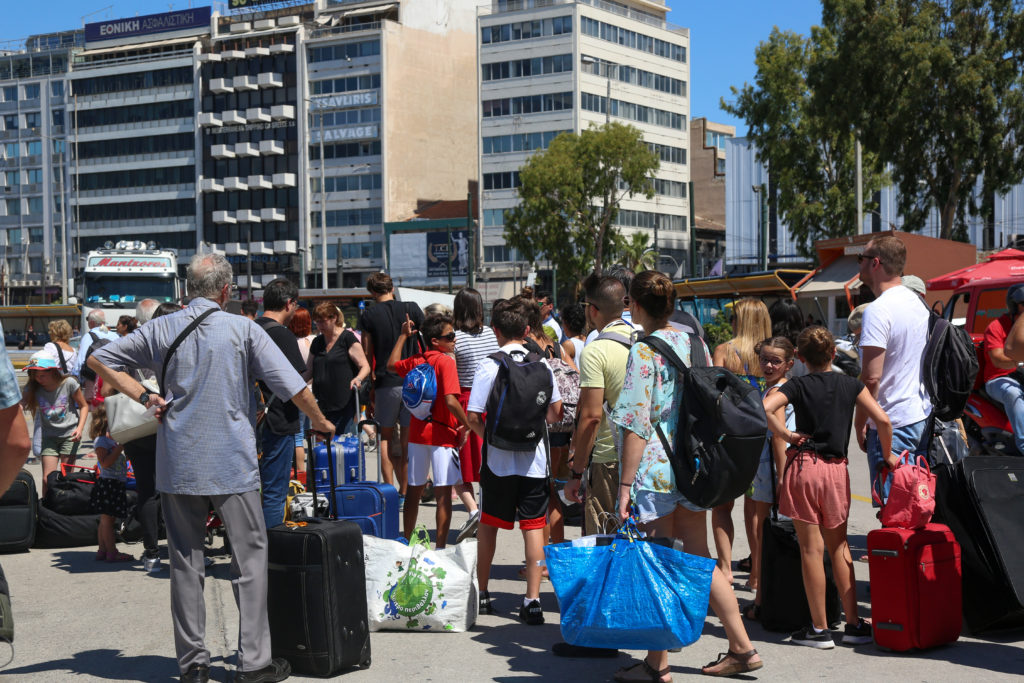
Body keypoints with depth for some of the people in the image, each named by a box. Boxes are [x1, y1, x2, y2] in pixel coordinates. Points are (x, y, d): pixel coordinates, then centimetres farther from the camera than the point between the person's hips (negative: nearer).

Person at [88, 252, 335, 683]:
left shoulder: (161, 329, 4)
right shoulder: (243, 329, -4)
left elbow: (98, 360, 10)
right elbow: (293, 387, -6)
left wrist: (144, 396, 6)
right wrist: (320, 422, 10)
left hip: (177, 465, 3)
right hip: (232, 464, -3)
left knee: (185, 561, 9)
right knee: (250, 558, 5)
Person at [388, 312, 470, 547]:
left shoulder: (415, 361, 5)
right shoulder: (446, 362, -15)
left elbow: (392, 365, 27)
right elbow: (450, 401, -24)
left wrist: (403, 336, 31)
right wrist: (466, 425, -11)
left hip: (417, 434, 7)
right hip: (442, 435, -7)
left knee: (414, 490, 16)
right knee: (443, 493, -2)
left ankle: (407, 542, 26)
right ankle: (441, 547, -2)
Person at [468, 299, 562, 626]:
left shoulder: (489, 366, -10)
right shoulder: (542, 365, -2)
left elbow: (473, 417, -11)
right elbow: (556, 412, 6)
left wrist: (489, 436, 7)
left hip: (498, 460, -1)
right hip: (534, 459, 1)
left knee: (488, 525, 13)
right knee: (534, 526, 4)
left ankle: (482, 594, 25)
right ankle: (533, 600, -1)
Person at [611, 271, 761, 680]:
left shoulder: (643, 352, -13)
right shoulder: (694, 343, 8)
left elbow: (637, 425, -16)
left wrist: (626, 484, -13)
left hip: (656, 472, -7)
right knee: (700, 561, 15)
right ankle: (742, 648, 17)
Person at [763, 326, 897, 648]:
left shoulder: (797, 386, -2)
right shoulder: (851, 385, 5)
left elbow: (764, 408, -19)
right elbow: (882, 420, -3)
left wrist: (786, 434, -7)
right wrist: (888, 455, 11)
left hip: (803, 466, -3)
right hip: (837, 469, 3)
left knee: (811, 548, 2)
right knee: (838, 545, 15)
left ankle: (820, 629, 5)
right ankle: (854, 625, 15)